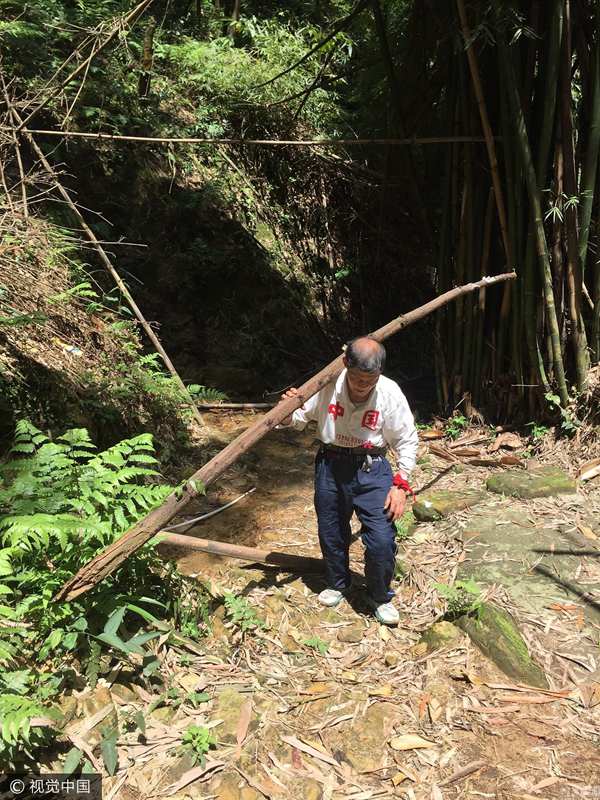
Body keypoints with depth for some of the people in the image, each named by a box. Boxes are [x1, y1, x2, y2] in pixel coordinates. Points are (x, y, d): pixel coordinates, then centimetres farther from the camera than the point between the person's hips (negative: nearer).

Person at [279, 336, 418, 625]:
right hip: (330, 466, 2)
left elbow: (407, 441, -4)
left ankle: (380, 597, 25)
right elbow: (298, 419, 2)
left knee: (382, 541, -4)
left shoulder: (390, 393, -16)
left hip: (372, 470, -1)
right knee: (331, 533, 17)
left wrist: (400, 485, -9)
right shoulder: (327, 385, -14)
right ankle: (337, 584, 45)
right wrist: (287, 412, -21)